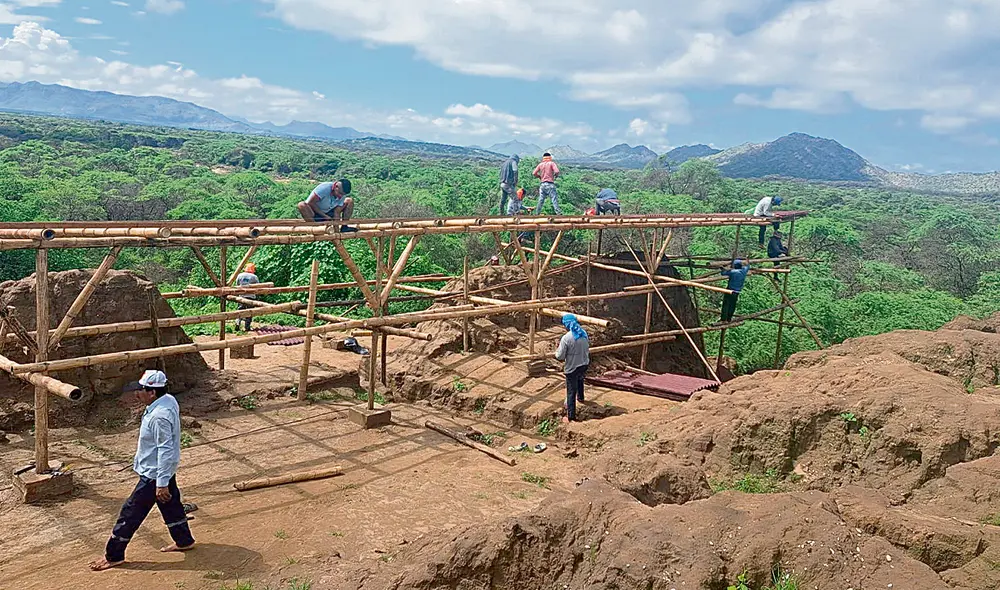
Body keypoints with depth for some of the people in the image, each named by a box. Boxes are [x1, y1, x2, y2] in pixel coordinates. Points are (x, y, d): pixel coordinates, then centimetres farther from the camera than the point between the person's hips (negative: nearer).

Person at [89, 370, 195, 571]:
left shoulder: (159, 417, -31)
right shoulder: (169, 400, -1)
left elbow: (166, 450, -30)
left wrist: (161, 483, -26)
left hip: (154, 474, -10)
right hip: (165, 470, 10)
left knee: (131, 511, 2)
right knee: (171, 504, 23)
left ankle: (113, 556, 15)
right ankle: (184, 541, 38)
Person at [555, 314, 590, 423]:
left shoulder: (566, 338, -23)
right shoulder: (584, 334, -5)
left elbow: (560, 356, -18)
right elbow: (587, 350, 9)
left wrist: (557, 349, 1)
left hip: (572, 368, -6)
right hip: (584, 365, 6)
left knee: (571, 392, 3)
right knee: (580, 379, 37)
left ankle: (570, 417, 9)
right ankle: (580, 397, 61)